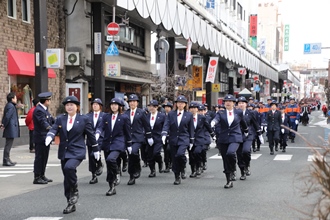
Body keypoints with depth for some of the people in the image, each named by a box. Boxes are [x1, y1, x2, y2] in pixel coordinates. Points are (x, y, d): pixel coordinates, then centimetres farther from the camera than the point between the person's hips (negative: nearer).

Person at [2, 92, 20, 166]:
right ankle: (6, 160, -3)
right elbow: (7, 117, -22)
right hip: (11, 129, -10)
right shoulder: (11, 106, -16)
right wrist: (4, 125, -12)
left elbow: (5, 116, 16)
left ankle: (7, 160, 21)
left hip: (10, 129, 10)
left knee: (8, 144, 14)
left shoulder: (8, 105, 16)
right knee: (8, 144, -6)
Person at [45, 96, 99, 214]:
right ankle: (71, 204, 22)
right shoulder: (60, 119, 8)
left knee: (69, 167, -32)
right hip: (64, 152, 4)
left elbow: (90, 135, 6)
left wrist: (96, 149, 12)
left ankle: (75, 191, -7)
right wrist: (49, 137, -28)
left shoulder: (84, 119, 0)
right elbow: (53, 129, -6)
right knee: (67, 180, 9)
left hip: (77, 152, -4)